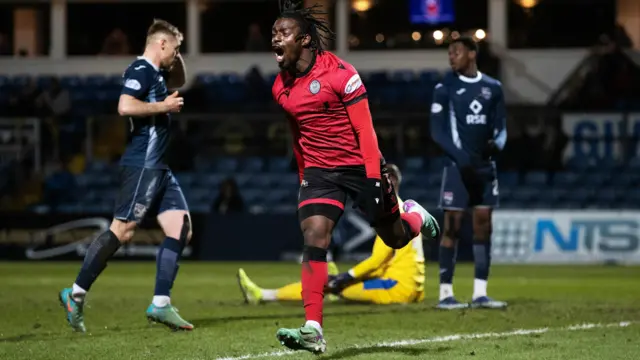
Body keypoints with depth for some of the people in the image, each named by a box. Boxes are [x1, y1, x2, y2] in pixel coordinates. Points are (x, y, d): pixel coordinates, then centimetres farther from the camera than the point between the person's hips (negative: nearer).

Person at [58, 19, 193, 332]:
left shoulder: (156, 73, 18)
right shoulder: (141, 70, -11)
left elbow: (178, 83, 40)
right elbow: (125, 106, -26)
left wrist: (175, 60, 21)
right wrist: (163, 106, -16)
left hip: (157, 169, 10)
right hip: (142, 165, -10)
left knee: (181, 229, 3)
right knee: (122, 230, -12)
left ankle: (160, 304, 2)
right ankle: (76, 294, -6)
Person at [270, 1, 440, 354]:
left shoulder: (339, 73, -15)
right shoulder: (280, 88, 3)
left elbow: (364, 128, -14)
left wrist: (375, 177, -17)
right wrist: (304, 178, 19)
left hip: (360, 166, -4)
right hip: (318, 172, 4)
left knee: (395, 238, 10)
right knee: (313, 239, -17)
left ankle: (414, 215, 49)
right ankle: (313, 331, -23)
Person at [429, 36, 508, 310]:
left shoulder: (492, 88, 9)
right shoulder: (446, 87, -2)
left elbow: (501, 126, 11)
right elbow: (437, 130, -6)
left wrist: (497, 143, -13)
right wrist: (460, 156, -19)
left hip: (485, 165, 4)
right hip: (458, 166, -4)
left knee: (483, 227, 3)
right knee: (452, 227, -6)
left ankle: (480, 293, 6)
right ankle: (445, 293, -3)